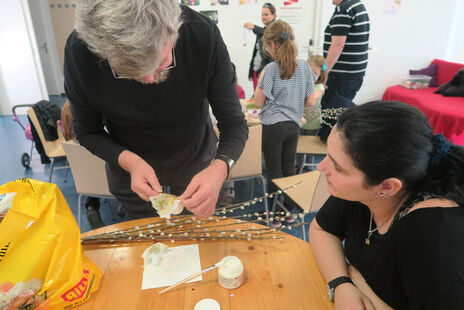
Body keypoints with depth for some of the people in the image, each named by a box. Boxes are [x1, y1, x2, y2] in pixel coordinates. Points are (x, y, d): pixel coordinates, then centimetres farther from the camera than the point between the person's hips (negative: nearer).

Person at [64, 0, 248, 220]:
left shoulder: (204, 36, -31)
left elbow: (234, 122, -23)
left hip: (195, 160, 1)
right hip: (129, 163, 0)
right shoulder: (79, 51, -29)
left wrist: (220, 167, -43)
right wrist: (128, 161, -31)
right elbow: (86, 132, -13)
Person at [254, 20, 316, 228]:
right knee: (289, 170, 17)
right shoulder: (304, 66, 2)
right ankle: (289, 211, 30)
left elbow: (258, 102, -10)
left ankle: (275, 217, 17)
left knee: (274, 173, 6)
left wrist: (261, 79, 2)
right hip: (294, 125, 5)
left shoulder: (271, 69, -13)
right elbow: (309, 102, 6)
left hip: (273, 126, -5)